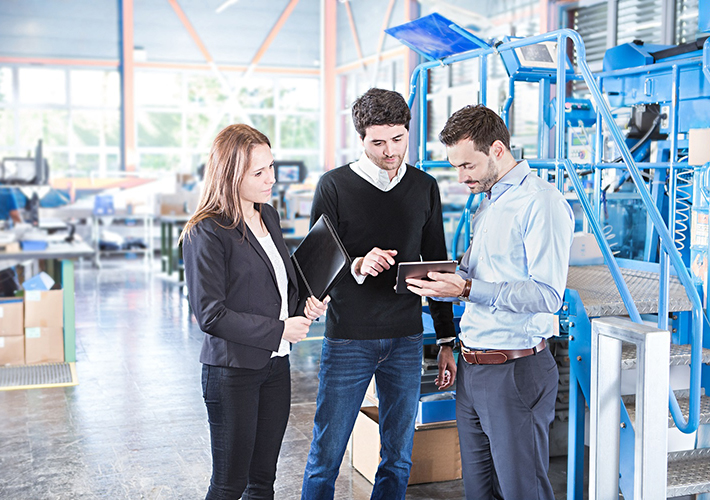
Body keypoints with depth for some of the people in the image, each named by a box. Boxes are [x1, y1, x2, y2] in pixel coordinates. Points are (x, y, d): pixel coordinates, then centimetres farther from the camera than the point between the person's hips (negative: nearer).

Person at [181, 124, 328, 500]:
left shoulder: (268, 215, 8)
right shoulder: (206, 233, -16)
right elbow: (210, 315, -19)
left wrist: (307, 303, 0)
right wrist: (279, 330, -18)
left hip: (276, 365, 7)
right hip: (232, 371, -7)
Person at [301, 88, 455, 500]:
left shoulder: (425, 188, 6)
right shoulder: (334, 186, -4)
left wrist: (446, 338, 10)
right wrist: (357, 266, -26)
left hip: (406, 340, 3)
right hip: (347, 340, -3)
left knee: (399, 459, 11)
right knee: (326, 458, 3)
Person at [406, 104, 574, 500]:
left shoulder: (542, 203, -14)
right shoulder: (488, 203, 17)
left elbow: (547, 296, -21)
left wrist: (467, 289, -25)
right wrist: (437, 285, 4)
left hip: (516, 371, -9)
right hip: (472, 367, 9)